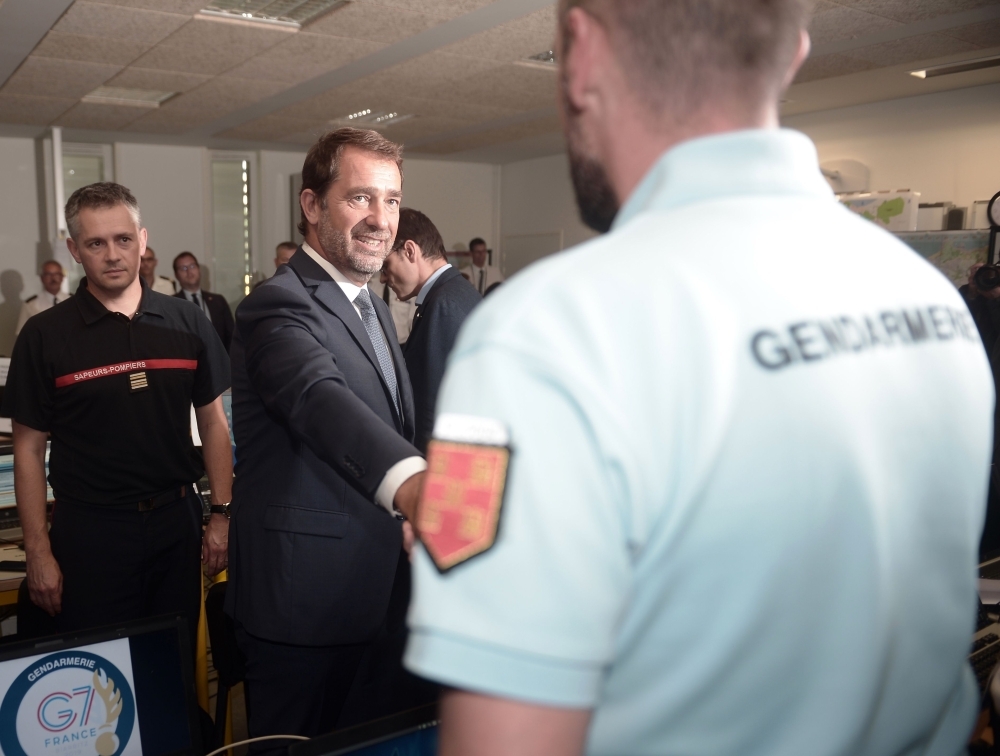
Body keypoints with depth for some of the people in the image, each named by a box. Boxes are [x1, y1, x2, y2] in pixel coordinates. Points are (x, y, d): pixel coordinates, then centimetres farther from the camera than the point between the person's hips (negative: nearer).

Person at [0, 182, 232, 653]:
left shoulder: (186, 324, 1)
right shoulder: (45, 335, -4)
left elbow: (213, 422, 7)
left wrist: (221, 513, 2)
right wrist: (38, 552, -4)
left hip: (176, 521, 2)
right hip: (90, 528, -2)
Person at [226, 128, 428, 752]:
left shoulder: (373, 305, 12)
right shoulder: (279, 305, -19)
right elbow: (321, 400, -40)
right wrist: (413, 482, -57)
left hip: (377, 592, 9)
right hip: (306, 598, -8)